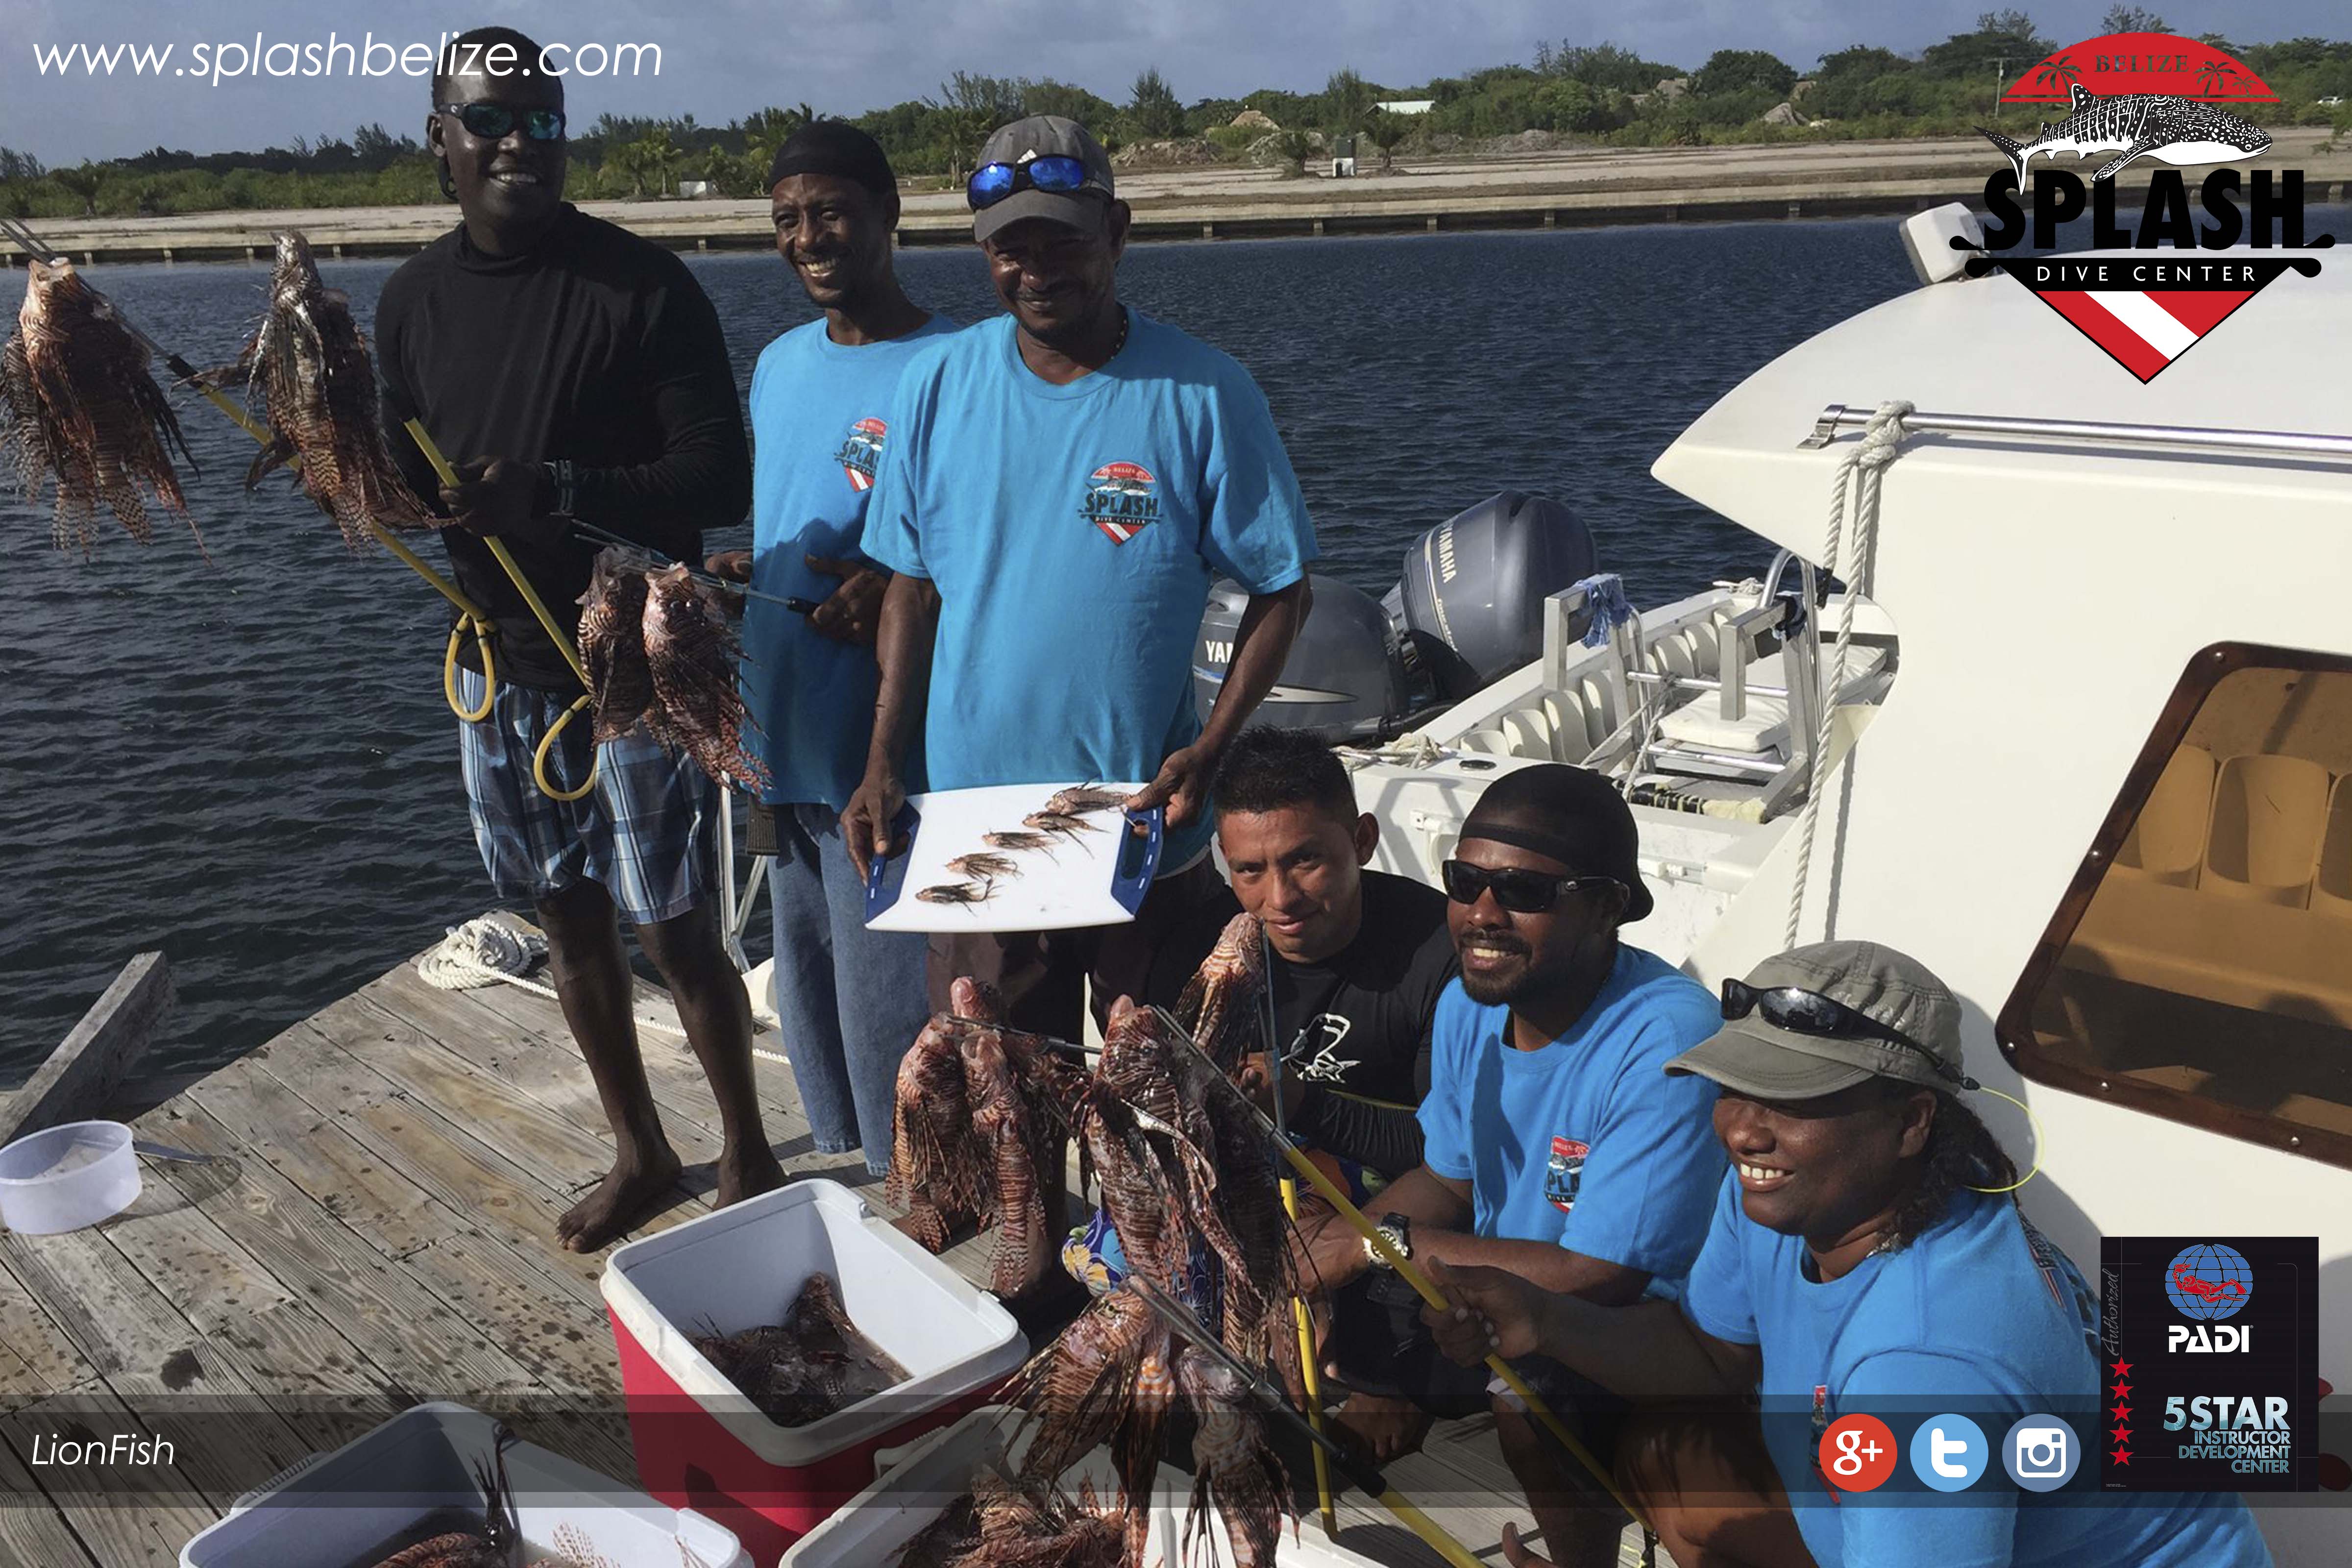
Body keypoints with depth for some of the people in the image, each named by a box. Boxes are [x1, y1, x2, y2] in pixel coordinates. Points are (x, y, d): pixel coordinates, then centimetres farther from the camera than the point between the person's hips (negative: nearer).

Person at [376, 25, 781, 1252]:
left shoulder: (640, 285, -12)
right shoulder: (413, 300, 5)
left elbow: (722, 479, -16)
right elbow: (410, 482, 10)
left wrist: (561, 490, -29)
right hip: (501, 664, 6)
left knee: (673, 929, 1)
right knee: (569, 921, 15)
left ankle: (748, 1155, 24)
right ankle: (639, 1152, 35)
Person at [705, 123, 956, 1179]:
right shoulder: (778, 365, 12)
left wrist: (897, 589, -25)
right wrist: (735, 570, 5)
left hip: (885, 746, -8)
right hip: (785, 736, 8)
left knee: (886, 1015, 1)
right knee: (806, 995, 19)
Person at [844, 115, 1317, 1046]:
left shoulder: (1203, 395, -8)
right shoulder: (937, 384, 0)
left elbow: (1282, 589, -3)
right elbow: (913, 585, 7)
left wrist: (1208, 751, -15)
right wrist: (884, 765, -1)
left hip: (1149, 831, -2)